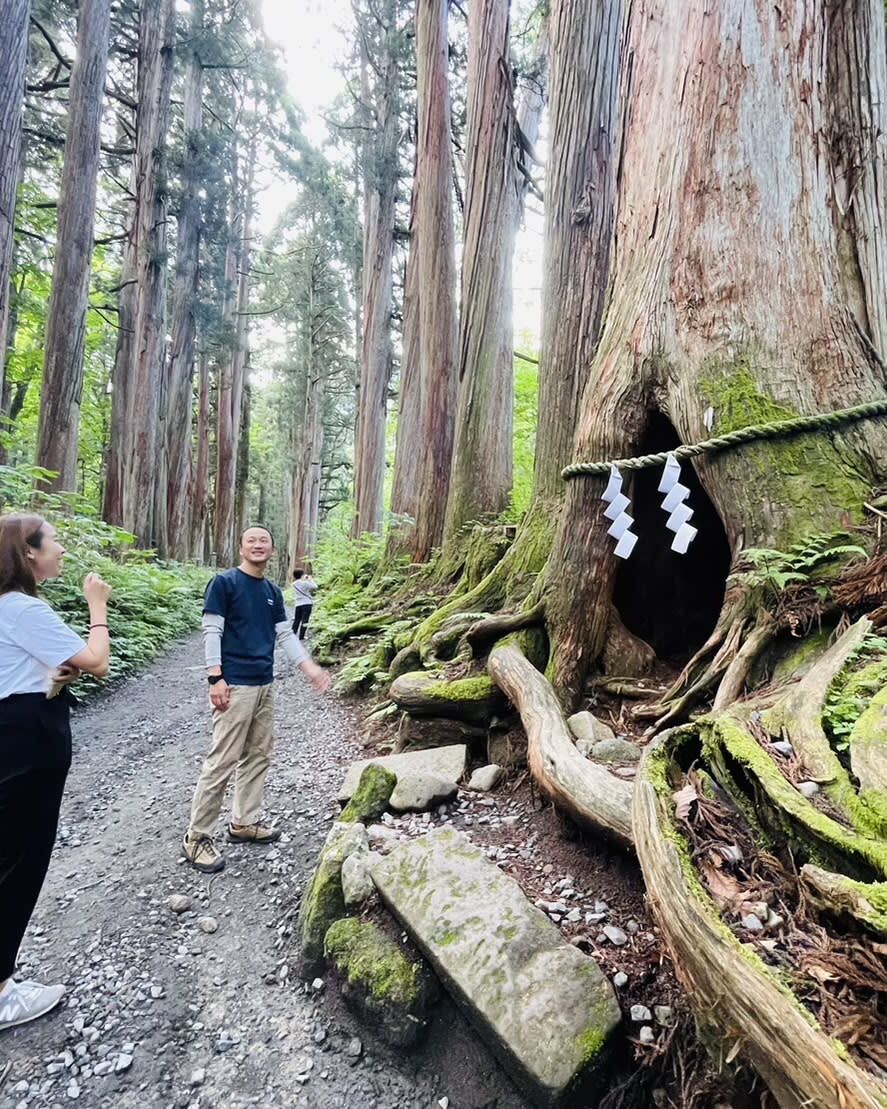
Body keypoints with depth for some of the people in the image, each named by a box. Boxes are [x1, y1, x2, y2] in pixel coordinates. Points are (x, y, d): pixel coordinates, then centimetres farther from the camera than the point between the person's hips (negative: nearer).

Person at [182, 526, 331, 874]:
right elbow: (212, 632, -11)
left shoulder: (272, 591, 12)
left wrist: (310, 667, 7)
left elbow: (285, 634, 15)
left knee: (258, 756, 13)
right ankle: (197, 836, 8)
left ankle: (244, 822, 27)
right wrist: (215, 677, -18)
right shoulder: (223, 582, -7)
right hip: (235, 685, -7)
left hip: (265, 685, 7)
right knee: (222, 761, -5)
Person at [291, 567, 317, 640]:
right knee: (304, 621, 0)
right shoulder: (305, 583, -12)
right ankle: (301, 636, 0)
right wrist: (311, 579, 3)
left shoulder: (294, 584, 4)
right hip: (307, 604, -5)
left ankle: (293, 634, 13)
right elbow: (315, 587, -7)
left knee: (296, 620, 14)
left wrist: (304, 579, 14)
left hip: (298, 604, 5)